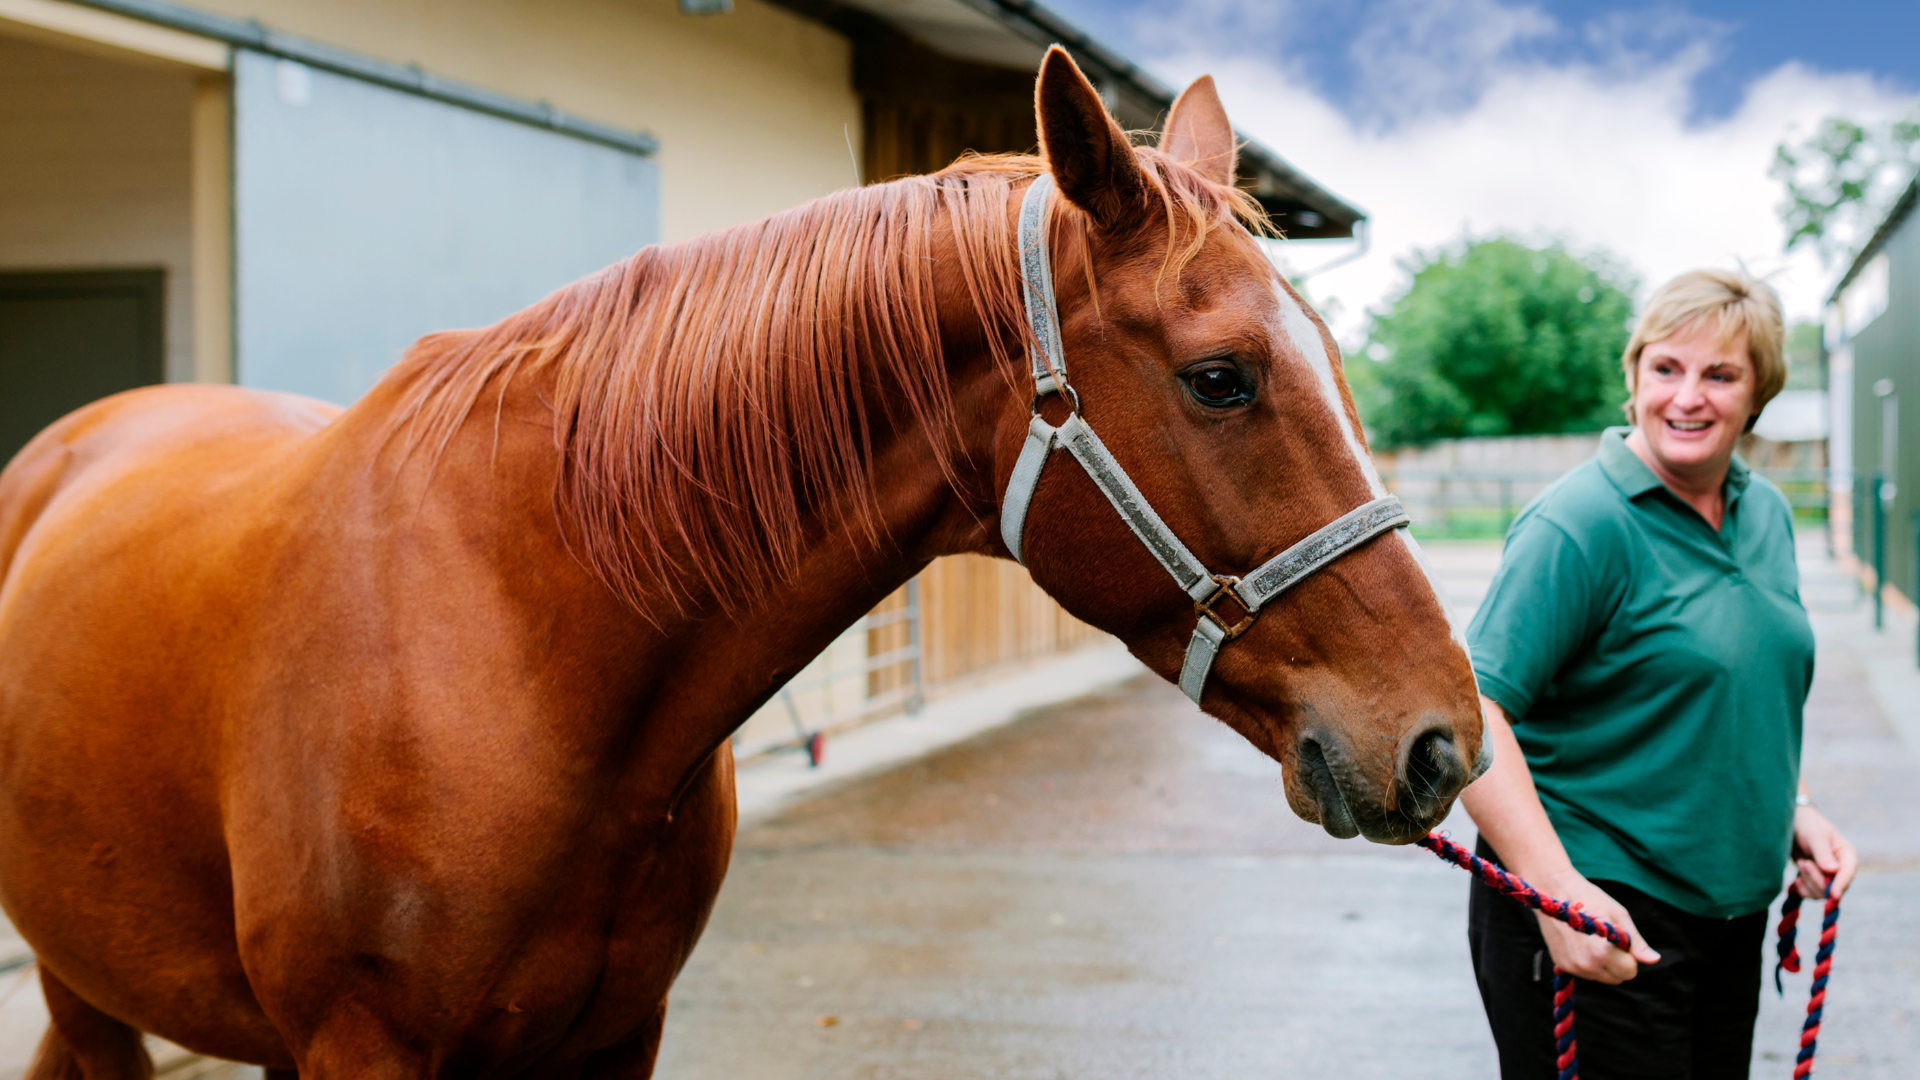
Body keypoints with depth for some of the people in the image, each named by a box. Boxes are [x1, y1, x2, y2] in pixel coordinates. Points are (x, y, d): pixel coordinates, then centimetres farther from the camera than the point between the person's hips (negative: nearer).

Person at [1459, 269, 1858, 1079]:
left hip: (1731, 912, 8)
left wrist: (1794, 809, 8)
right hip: (1597, 921, -8)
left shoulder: (1768, 514, 9)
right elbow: (1472, 711, -24)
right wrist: (1558, 889, -31)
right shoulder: (1580, 524, -17)